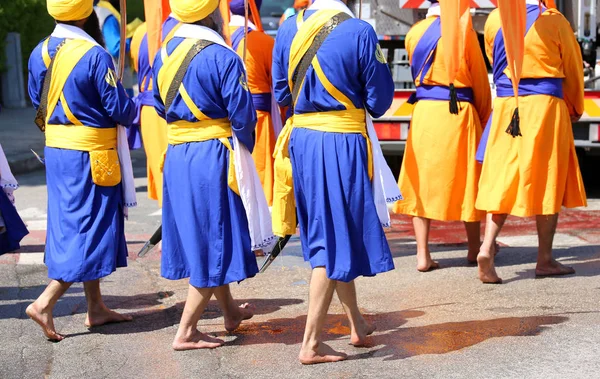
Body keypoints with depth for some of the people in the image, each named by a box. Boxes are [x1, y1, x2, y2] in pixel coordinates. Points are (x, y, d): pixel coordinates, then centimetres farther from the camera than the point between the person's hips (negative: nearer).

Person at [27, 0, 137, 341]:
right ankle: (45, 303, -6)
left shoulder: (40, 53, 4)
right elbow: (118, 109, -14)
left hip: (56, 149, 8)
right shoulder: (95, 56, -18)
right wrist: (135, 109, 6)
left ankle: (96, 308, 23)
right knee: (90, 228, 1)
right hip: (91, 155, -8)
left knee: (73, 226, 14)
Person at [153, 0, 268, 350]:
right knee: (215, 242, 2)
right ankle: (186, 332, 5)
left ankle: (231, 312, 36)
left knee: (199, 238, 18)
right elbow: (242, 115, -14)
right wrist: (245, 149, 3)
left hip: (176, 155, 8)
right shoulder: (222, 57, -15)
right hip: (213, 156, -8)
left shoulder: (164, 54, 7)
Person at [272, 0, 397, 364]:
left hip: (301, 139, 6)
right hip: (343, 144, -5)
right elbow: (379, 101, -6)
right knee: (336, 239, 2)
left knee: (324, 235, 18)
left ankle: (357, 324, 33)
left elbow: (282, 94, 9)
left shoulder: (288, 29, 1)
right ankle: (312, 344, 2)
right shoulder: (360, 32, -12)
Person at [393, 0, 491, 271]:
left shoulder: (414, 33, 6)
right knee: (467, 181, 11)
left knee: (422, 182, 7)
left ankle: (423, 255, 3)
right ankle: (474, 249, 24)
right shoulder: (464, 32, -5)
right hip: (459, 114, -3)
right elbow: (480, 81, 1)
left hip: (423, 112, 3)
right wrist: (484, 120, 12)